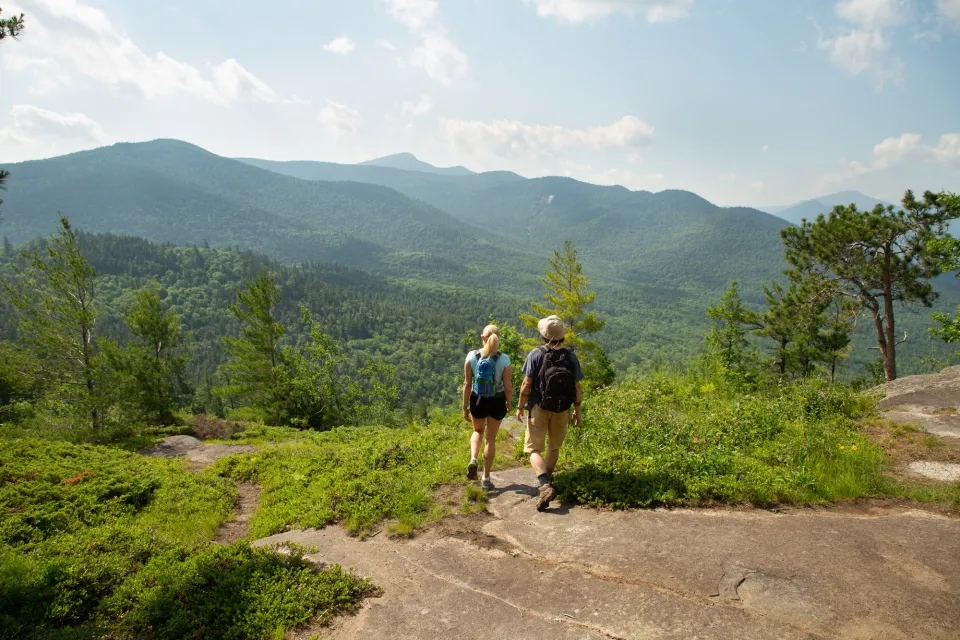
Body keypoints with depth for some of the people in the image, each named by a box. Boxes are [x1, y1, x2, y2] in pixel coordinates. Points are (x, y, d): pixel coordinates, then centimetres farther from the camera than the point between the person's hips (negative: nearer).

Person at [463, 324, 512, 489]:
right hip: (497, 401, -1)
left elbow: (467, 384, -7)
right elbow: (508, 387, -10)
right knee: (491, 439, 14)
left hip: (477, 401, 1)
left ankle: (473, 459, 2)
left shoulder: (472, 356, -11)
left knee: (478, 431, 28)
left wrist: (465, 408, 2)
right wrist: (509, 403, 9)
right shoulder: (504, 359, -14)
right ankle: (486, 478, 20)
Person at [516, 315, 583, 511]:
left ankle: (545, 485, -19)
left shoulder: (536, 354, -12)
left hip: (539, 408, -3)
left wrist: (520, 407, -3)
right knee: (554, 447, 22)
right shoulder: (571, 357, -3)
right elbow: (577, 387, 1)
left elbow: (527, 384, -13)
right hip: (562, 409, 3)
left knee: (534, 449, 1)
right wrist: (577, 410, 13)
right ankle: (547, 479, 36)